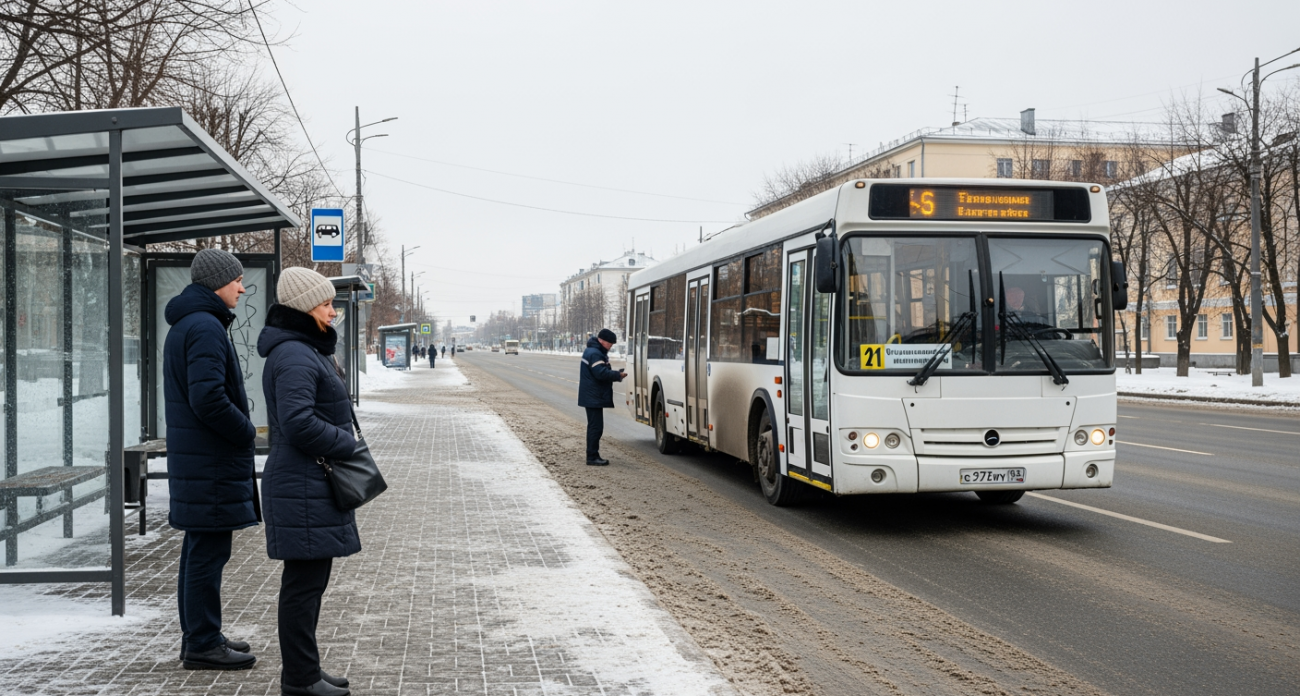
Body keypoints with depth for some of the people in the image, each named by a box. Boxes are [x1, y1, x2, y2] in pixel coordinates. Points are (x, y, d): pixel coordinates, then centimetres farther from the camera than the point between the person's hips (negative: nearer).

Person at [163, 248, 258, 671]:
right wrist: (246, 431, -12)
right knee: (208, 552, -4)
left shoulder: (184, 326, 18)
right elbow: (208, 398, -25)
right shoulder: (205, 327, -16)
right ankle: (202, 644, 2)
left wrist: (240, 429, 16)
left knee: (200, 549, 16)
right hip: (212, 461, -11)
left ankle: (198, 636, 24)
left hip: (194, 457, 11)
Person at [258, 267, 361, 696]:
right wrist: (347, 443, -13)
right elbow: (299, 423, -25)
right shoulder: (294, 357, -18)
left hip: (314, 483, 11)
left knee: (311, 579, 16)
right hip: (304, 487, -11)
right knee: (304, 580, -3)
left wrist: (343, 441, 10)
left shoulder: (309, 350, 16)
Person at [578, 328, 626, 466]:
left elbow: (602, 372, 19)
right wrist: (618, 375, -15)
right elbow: (601, 373, -26)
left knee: (594, 426, 15)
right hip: (593, 397, -11)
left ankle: (593, 456, 21)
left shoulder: (597, 352, 18)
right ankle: (592, 457, -6)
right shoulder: (594, 354, -18)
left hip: (593, 397, 11)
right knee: (596, 426, -9)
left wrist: (616, 374, 4)